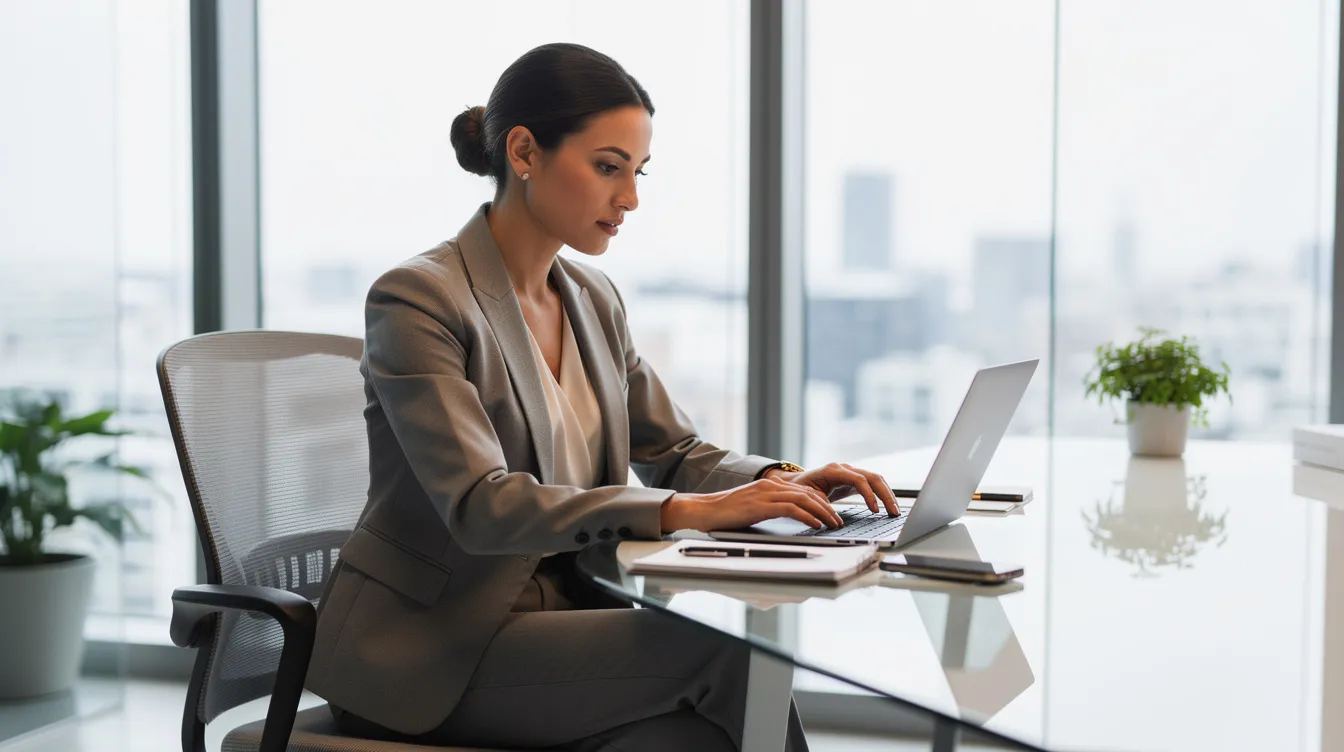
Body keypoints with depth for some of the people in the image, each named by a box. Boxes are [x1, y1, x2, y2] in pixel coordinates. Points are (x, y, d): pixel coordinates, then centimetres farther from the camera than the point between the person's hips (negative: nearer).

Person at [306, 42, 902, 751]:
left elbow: (675, 453, 16)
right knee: (729, 652, -23)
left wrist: (781, 480, -6)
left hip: (558, 609, 7)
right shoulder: (415, 300, -14)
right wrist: (692, 511, -31)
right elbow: (480, 506, -25)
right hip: (430, 649, -7)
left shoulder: (594, 300, 11)